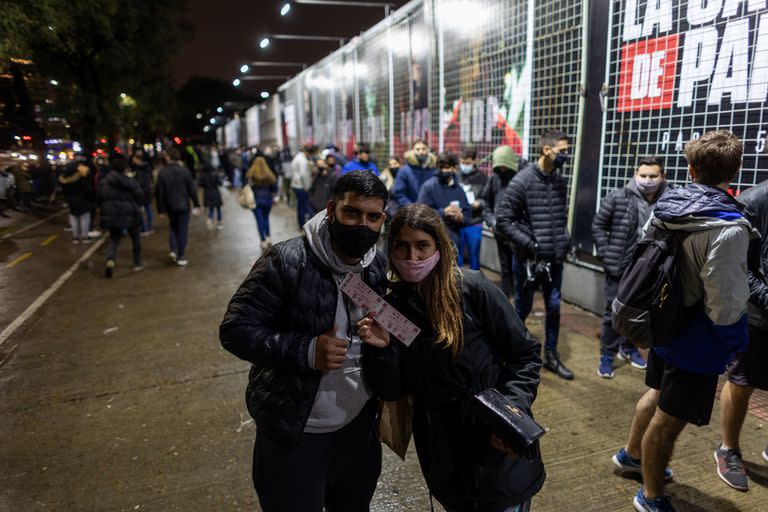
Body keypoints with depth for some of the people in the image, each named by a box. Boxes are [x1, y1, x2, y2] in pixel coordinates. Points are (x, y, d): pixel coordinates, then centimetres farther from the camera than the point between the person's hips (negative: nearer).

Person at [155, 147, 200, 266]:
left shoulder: (162, 172, -7)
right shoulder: (185, 170, -9)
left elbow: (159, 192, -5)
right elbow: (192, 189, -7)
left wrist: (160, 208, 3)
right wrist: (196, 204, 2)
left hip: (170, 206, 2)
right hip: (183, 205, -2)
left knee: (173, 227, 23)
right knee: (182, 230, 3)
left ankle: (173, 250, 10)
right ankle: (180, 257, 4)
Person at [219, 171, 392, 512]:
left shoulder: (380, 267, -3)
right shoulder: (287, 262, -21)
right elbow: (235, 330, -19)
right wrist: (305, 351, -31)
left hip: (359, 423, 5)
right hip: (294, 430, -4)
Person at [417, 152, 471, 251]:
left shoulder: (459, 189, 10)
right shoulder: (429, 186, -5)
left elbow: (467, 212, 14)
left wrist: (461, 217, -10)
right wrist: (443, 212, -22)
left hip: (453, 237, 5)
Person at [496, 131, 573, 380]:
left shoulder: (559, 180, 5)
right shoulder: (522, 181, -14)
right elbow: (502, 221, -15)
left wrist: (565, 237, 3)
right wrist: (530, 244, -17)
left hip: (555, 258, 5)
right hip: (528, 259, -5)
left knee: (554, 307, 11)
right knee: (523, 308, 9)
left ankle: (551, 355, 29)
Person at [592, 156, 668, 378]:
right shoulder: (618, 198, -8)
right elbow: (598, 226, -2)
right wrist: (606, 254, -7)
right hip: (619, 268, -2)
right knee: (613, 313, 7)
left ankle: (628, 348, 39)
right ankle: (607, 356, 20)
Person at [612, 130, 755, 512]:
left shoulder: (664, 208, -5)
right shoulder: (728, 228, -27)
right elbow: (725, 306, -25)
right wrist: (734, 343, -4)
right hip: (698, 343, -7)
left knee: (656, 395, 28)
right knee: (669, 420, 9)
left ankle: (631, 454, 49)